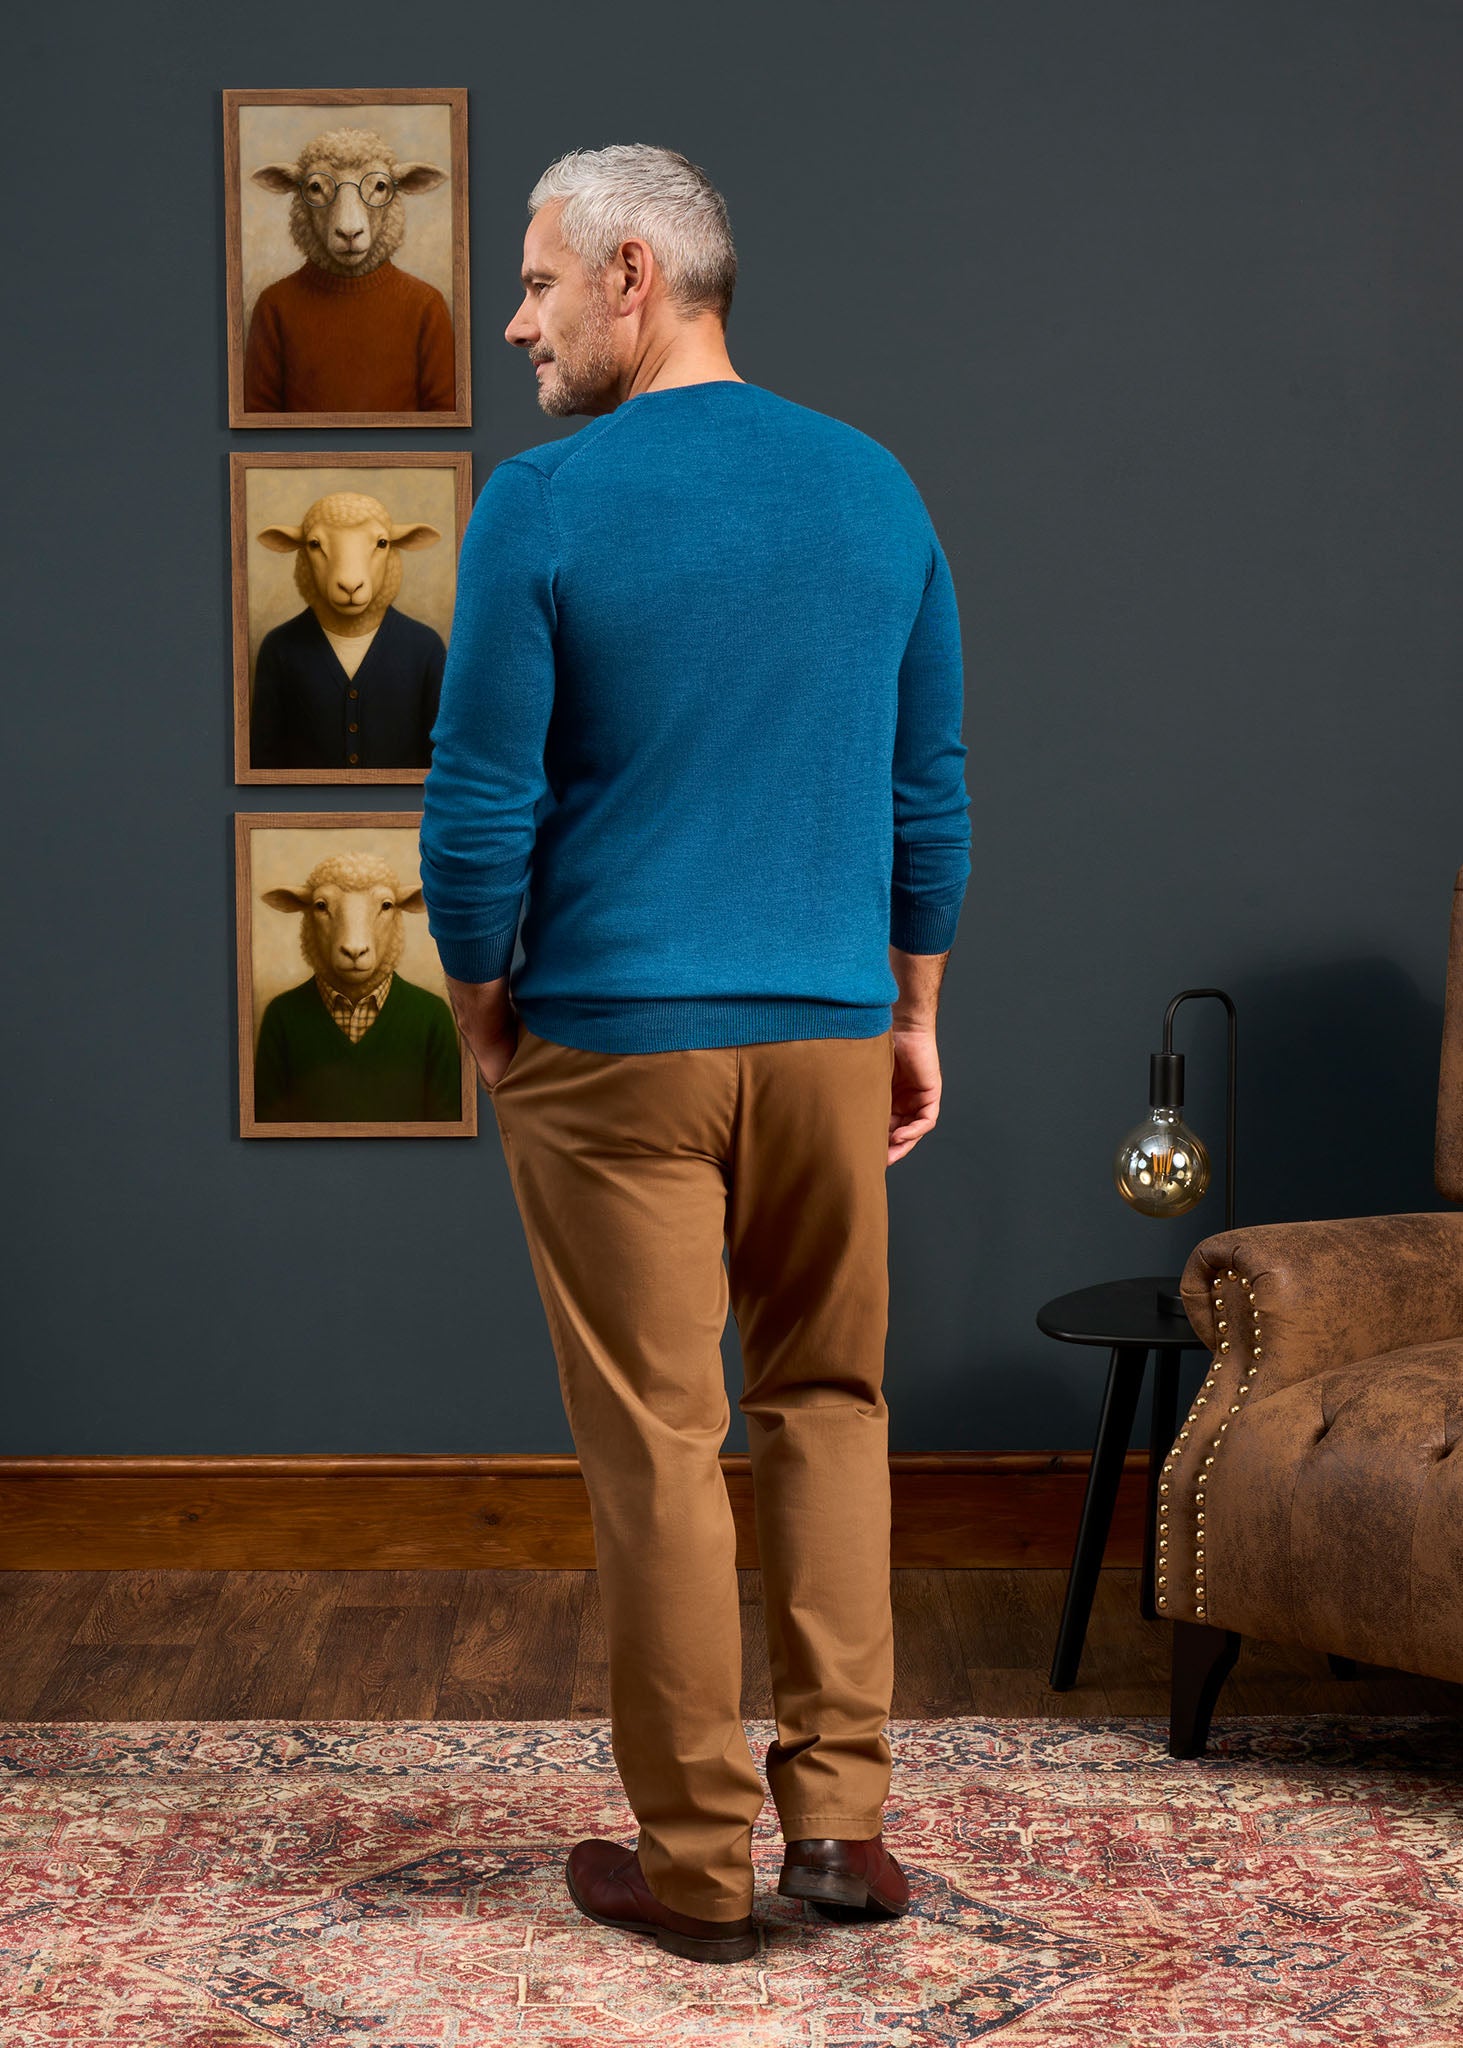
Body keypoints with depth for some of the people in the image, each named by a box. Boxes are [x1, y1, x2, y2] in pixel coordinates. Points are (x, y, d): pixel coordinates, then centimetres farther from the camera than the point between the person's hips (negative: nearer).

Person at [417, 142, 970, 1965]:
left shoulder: (544, 506, -10)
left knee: (658, 1445, 3)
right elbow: (932, 794, 10)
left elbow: (479, 811, -10)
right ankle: (843, 1813, 11)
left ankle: (698, 1863, 12)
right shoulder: (876, 490, 5)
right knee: (827, 1399, 17)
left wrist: (483, 1017, 6)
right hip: (832, 1034, 4)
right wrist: (913, 1022, 18)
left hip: (615, 1046, -4)